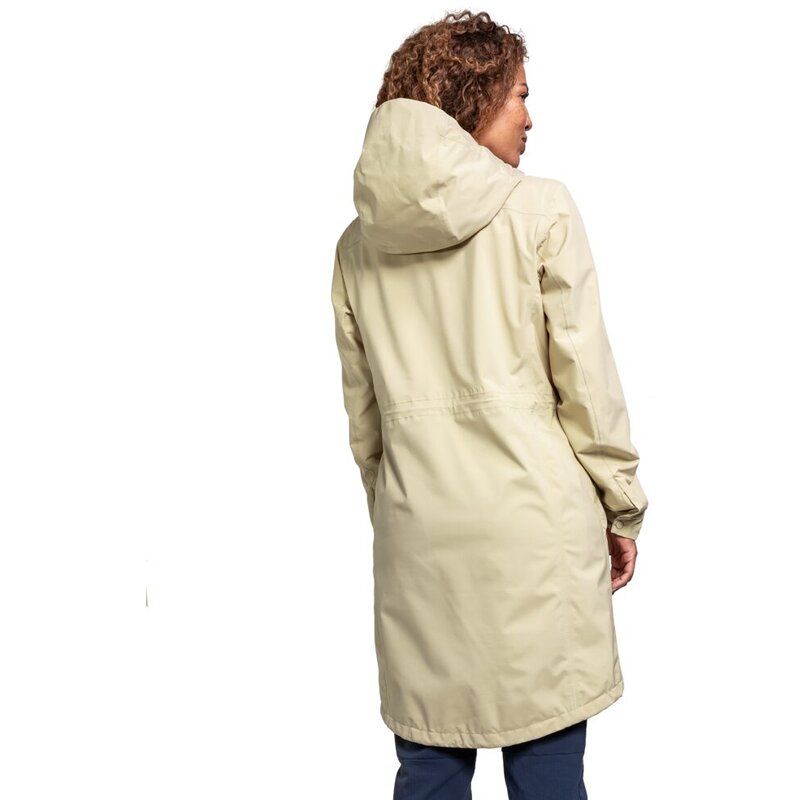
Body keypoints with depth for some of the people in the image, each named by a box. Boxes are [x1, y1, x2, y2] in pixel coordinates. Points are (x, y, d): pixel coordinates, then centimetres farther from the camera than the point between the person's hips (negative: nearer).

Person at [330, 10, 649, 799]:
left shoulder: (359, 241, 7)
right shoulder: (540, 210, -5)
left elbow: (361, 410, 12)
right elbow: (586, 381, -4)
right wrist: (623, 509, 6)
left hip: (417, 533, 5)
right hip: (532, 521, -4)